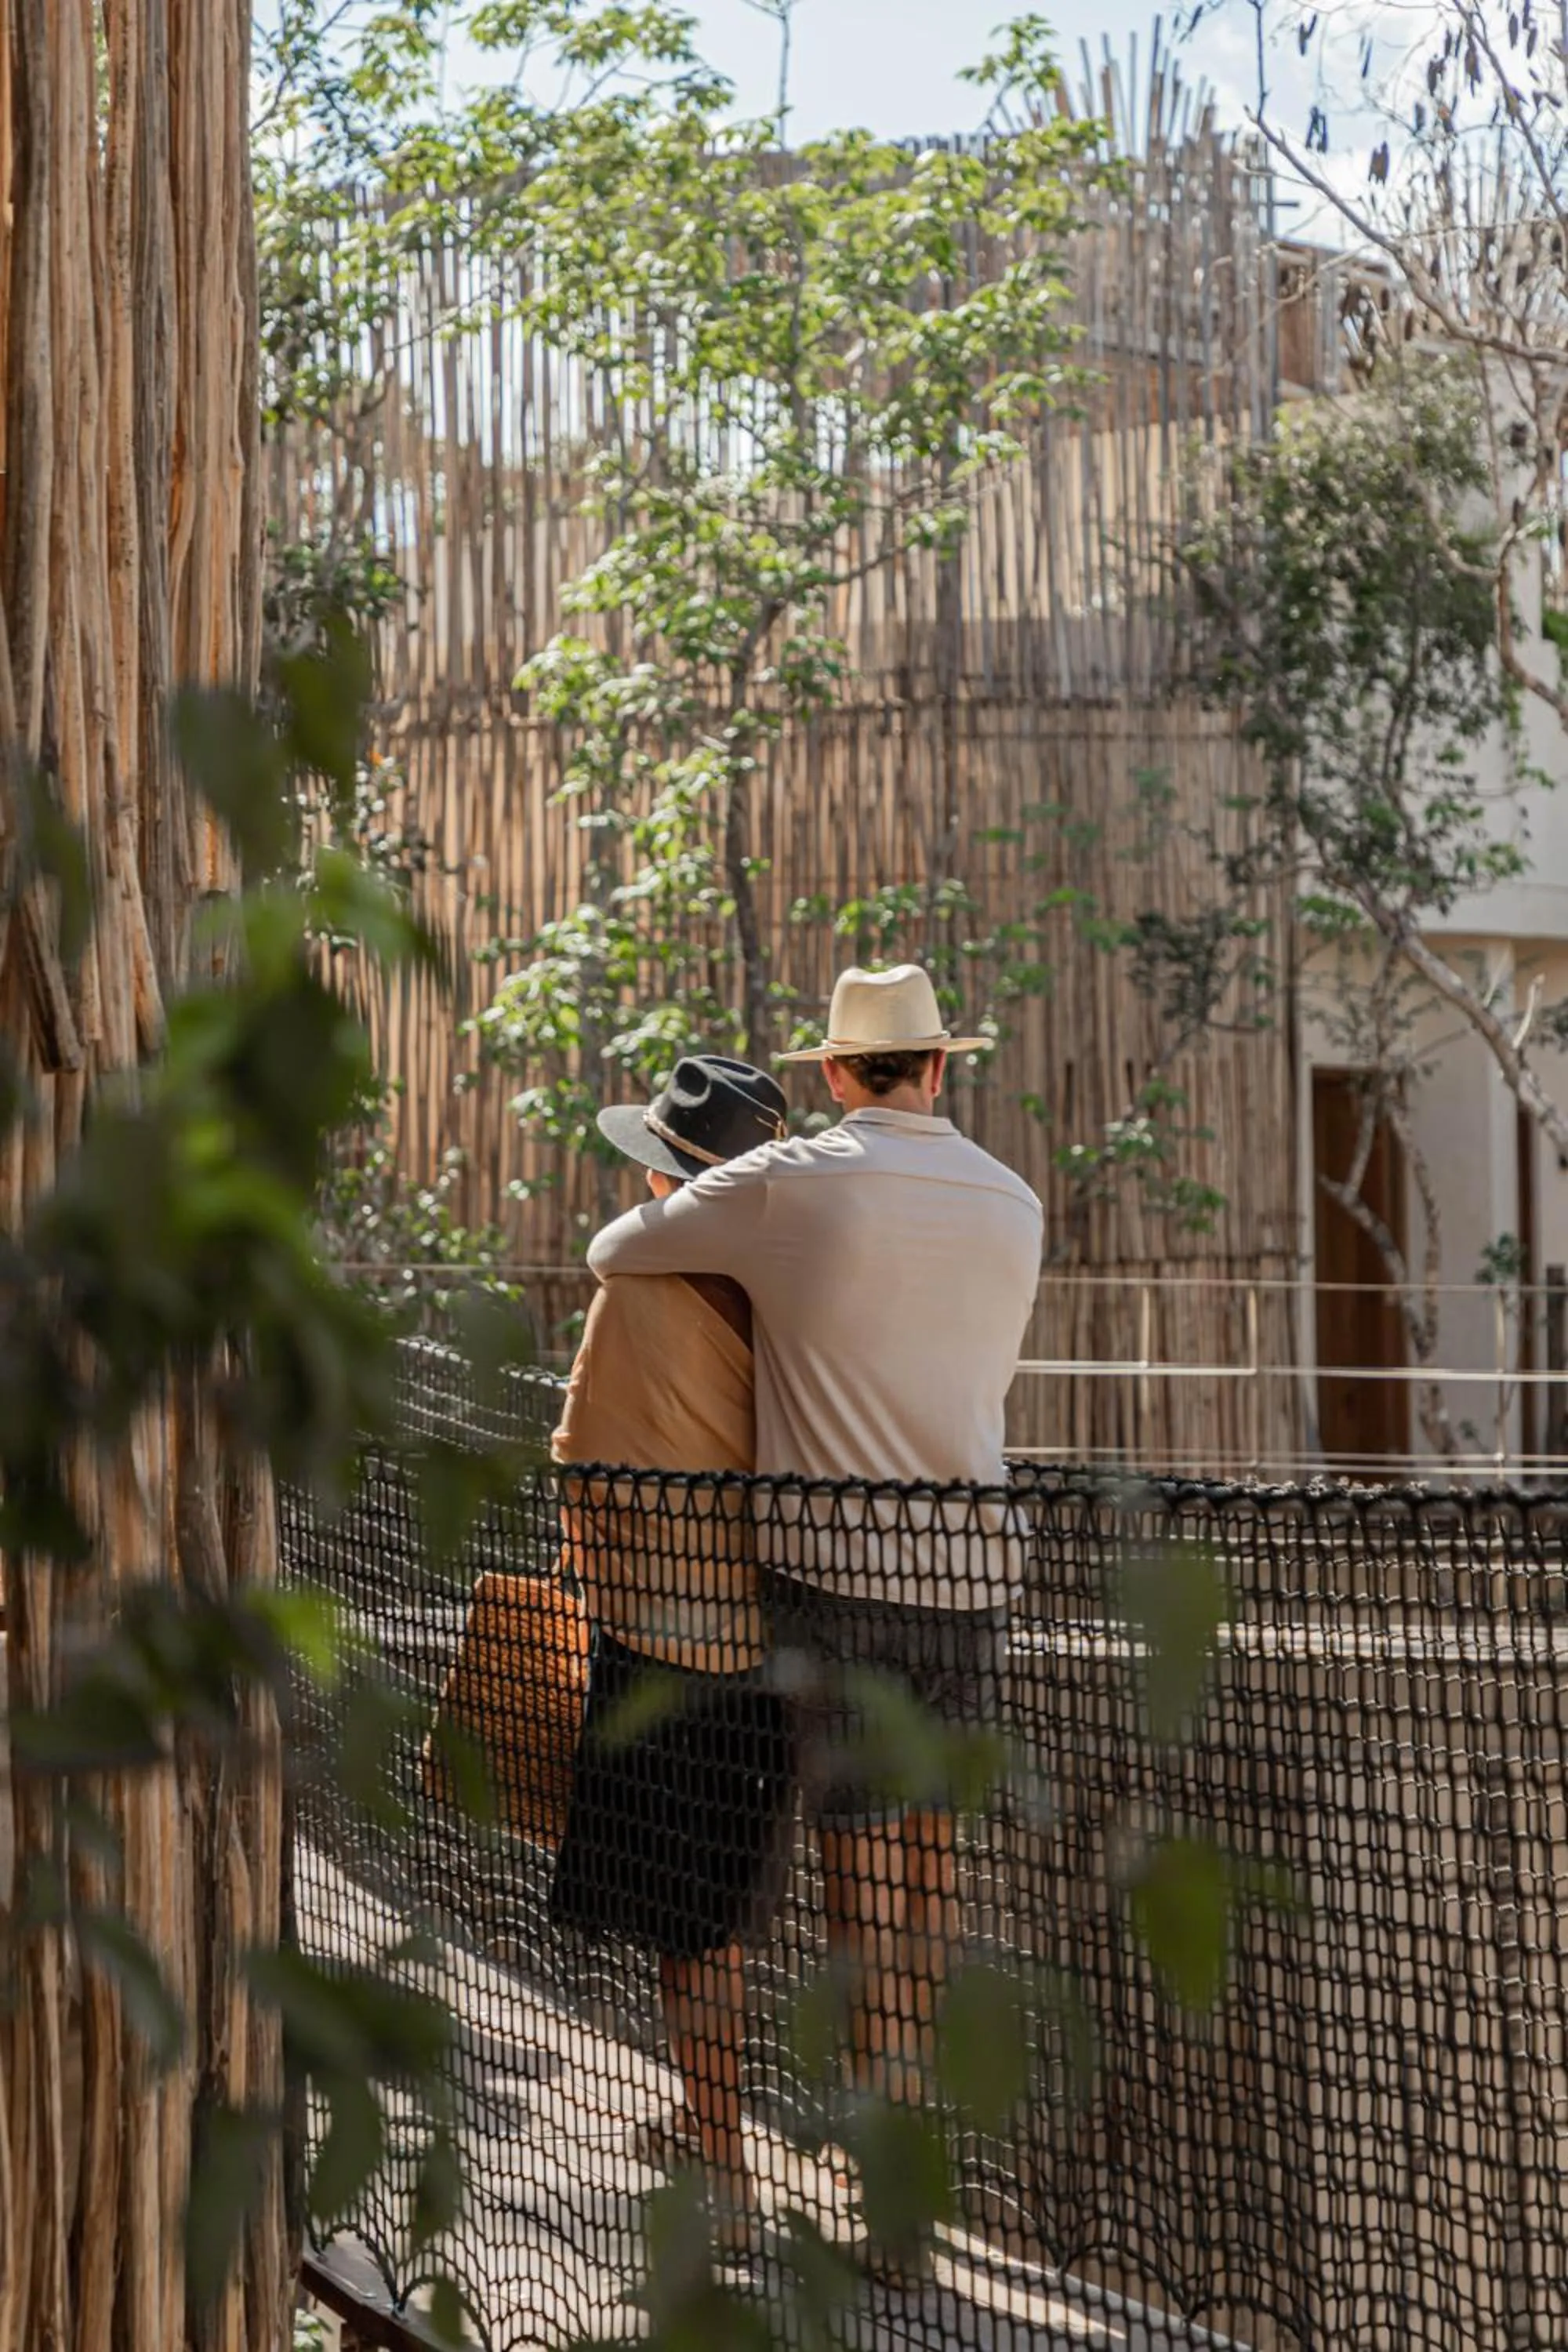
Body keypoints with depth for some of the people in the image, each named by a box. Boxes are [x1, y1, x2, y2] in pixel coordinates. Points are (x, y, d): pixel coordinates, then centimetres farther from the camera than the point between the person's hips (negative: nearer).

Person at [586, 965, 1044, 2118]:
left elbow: (613, 1252, 5)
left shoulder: (790, 1185, -6)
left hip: (833, 1563, -4)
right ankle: (921, 2115, 21)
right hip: (970, 1565, 4)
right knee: (932, 1851, 14)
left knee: (860, 1865, -1)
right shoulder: (1014, 1205, 7)